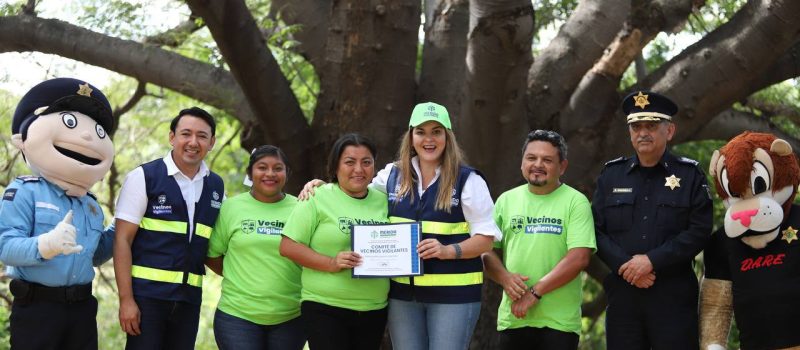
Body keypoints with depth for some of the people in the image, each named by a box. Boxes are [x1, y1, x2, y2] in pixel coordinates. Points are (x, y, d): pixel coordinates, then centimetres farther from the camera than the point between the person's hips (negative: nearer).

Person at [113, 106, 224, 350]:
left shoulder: (216, 186, 10)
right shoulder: (144, 177, -4)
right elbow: (123, 240, -6)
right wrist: (126, 299, -12)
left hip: (190, 297, 4)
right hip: (147, 293, -4)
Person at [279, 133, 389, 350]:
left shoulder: (383, 202, 8)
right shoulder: (318, 199, -4)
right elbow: (288, 247, -8)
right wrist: (331, 263, -19)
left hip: (375, 310, 4)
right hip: (324, 308, -4)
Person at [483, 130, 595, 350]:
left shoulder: (575, 202, -2)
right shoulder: (506, 200, 11)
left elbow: (579, 258, -12)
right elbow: (486, 251, 10)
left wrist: (536, 291, -17)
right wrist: (505, 278, -10)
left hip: (559, 321, -4)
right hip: (512, 318, 4)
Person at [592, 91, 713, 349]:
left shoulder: (690, 175, 4)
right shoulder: (611, 175, 11)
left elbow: (699, 231, -5)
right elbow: (597, 230, 5)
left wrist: (652, 260, -15)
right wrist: (626, 265, -11)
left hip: (674, 297, -2)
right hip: (622, 295, 2)